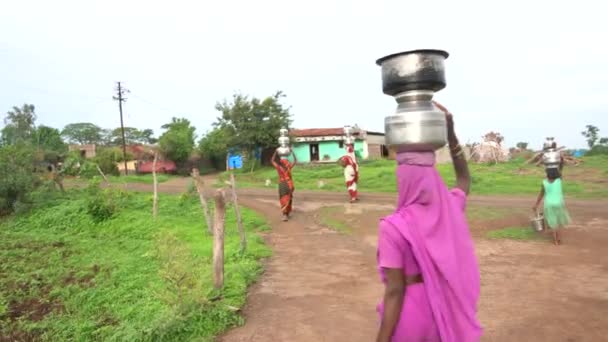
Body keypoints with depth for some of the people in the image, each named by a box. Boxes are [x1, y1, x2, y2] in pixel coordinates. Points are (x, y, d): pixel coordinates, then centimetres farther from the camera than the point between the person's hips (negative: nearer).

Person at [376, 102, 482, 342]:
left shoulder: (393, 226, -24)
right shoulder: (449, 210, -9)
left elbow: (395, 291, -23)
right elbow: (465, 178, 13)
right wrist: (450, 132, 6)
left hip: (409, 311, -5)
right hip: (444, 306, 5)